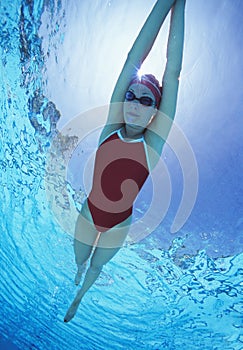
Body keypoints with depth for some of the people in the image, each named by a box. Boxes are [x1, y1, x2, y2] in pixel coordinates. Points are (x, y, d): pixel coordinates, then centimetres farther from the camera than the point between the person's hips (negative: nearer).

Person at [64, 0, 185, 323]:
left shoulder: (152, 143, -18)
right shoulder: (110, 129, -16)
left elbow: (172, 73, -22)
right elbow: (133, 60, -19)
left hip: (119, 224, 0)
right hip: (88, 215, 1)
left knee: (97, 266, 24)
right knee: (79, 262, 25)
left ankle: (79, 296, 56)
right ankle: (78, 281, 60)